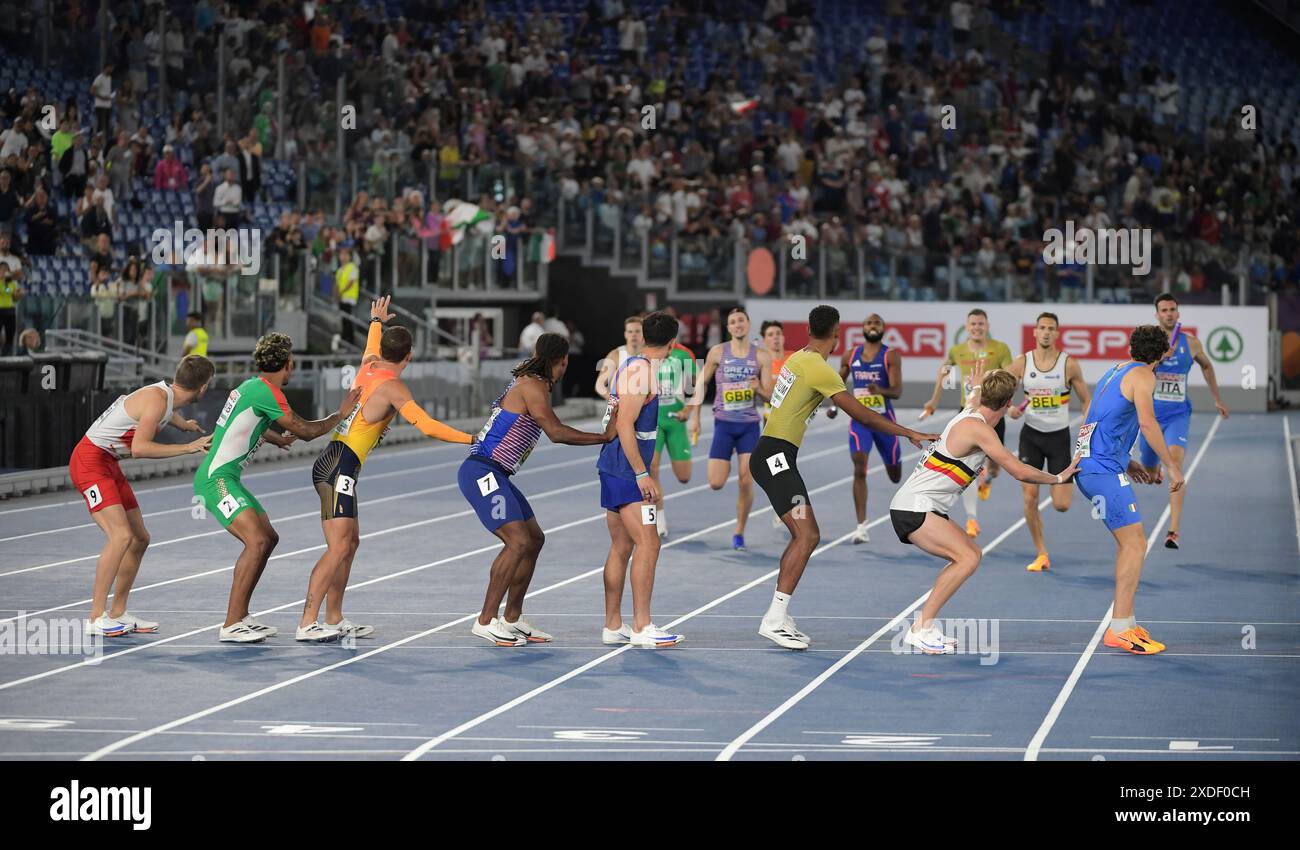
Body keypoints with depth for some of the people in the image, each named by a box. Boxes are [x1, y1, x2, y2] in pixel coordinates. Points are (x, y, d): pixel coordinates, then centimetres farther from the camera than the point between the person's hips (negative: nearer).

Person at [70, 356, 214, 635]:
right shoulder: (156, 400, -21)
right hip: (90, 462, -10)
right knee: (121, 535, -23)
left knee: (140, 539, 11)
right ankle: (96, 618, -20)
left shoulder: (166, 394, 7)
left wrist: (184, 424, 55)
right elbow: (139, 448, -30)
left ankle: (118, 614, 19)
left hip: (109, 465, 10)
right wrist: (188, 448, -27)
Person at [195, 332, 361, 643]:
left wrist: (277, 439, 52)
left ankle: (240, 617, 18)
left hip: (226, 478, 11)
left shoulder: (252, 386, 14)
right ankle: (231, 626, -22)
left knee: (268, 538, 14)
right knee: (257, 541, -21)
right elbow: (305, 431, -11)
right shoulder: (266, 392, -16)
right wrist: (341, 413, 3)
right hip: (216, 480, -11)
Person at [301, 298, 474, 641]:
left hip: (334, 466, 10)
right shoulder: (392, 385, -12)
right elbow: (427, 426, -21)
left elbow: (371, 349, 38)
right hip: (338, 469, -10)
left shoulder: (368, 366, 11)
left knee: (350, 542, 15)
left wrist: (376, 321, 58)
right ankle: (307, 624, -21)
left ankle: (334, 619, 18)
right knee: (338, 548, -15)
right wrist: (473, 439, -19)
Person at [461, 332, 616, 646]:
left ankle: (512, 619, 20)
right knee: (518, 542, -18)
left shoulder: (531, 383, 19)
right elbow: (556, 433, -19)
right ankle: (486, 621, -13)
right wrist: (604, 437, -14)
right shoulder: (532, 385, -12)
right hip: (482, 473, -11)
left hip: (494, 475, 11)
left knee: (534, 539, 14)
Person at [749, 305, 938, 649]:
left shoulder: (797, 358, 12)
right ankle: (774, 620, -22)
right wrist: (910, 433, -12)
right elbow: (862, 415, -17)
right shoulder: (819, 369, -15)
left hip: (773, 458, 10)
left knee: (804, 536, 11)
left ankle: (779, 617, 12)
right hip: (776, 456, -10)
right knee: (807, 535, -17)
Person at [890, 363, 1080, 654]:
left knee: (972, 553, 13)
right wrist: (1057, 478, -2)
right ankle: (921, 629, -20)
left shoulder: (969, 414, 12)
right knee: (967, 557, -21)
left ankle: (924, 625, 10)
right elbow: (1019, 471, -16)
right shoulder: (978, 429, -17)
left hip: (919, 507, 11)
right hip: (914, 508, -11)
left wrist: (977, 387, 56)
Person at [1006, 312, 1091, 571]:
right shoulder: (1021, 363, -4)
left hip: (1059, 435, -1)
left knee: (1061, 505, -5)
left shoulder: (1069, 364, -8)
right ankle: (1042, 555, 7)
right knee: (1030, 498, -6)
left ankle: (1069, 481, 32)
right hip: (1031, 435, 1)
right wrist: (1010, 408, -19)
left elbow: (1086, 401, 1)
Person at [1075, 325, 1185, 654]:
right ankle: (1119, 629, -16)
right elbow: (1147, 422, -19)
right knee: (1135, 544, -11)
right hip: (1104, 470, -10)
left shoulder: (1113, 373, 22)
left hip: (1087, 466, 10)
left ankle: (1126, 623, 17)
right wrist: (1172, 465, -15)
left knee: (1129, 544, 16)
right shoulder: (1143, 375, -4)